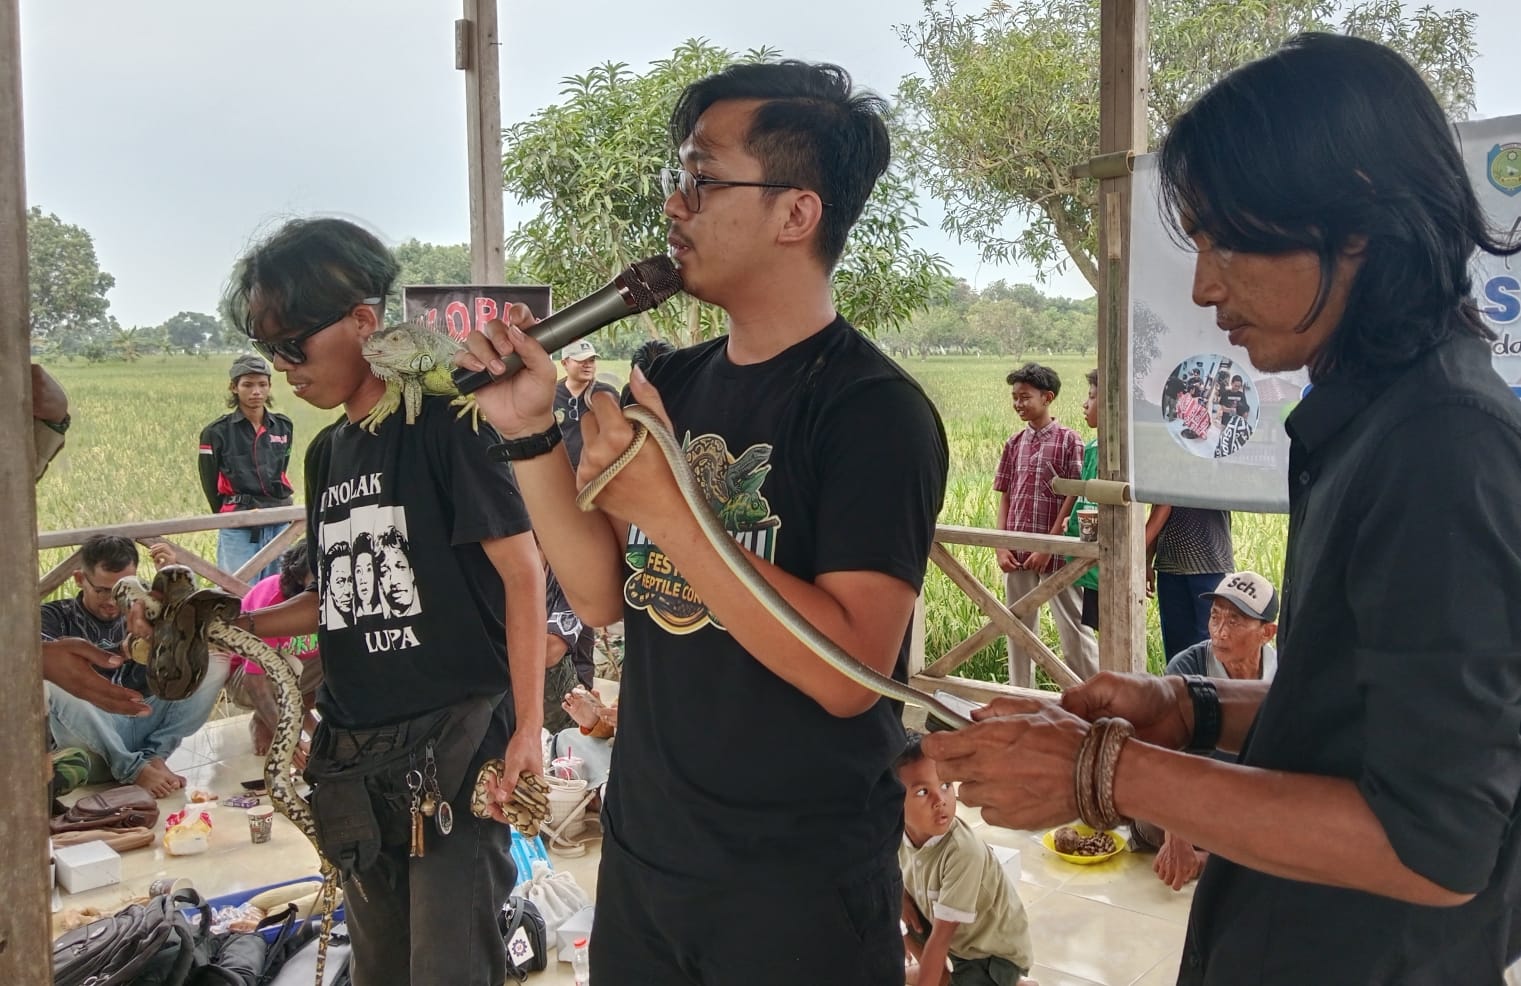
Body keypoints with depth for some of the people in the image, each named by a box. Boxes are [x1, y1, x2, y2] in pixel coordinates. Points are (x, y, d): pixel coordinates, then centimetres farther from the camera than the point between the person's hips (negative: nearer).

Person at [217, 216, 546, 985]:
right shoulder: (327, 452, 13)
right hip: (356, 753, 8)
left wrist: (527, 726, -15)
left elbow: (521, 571, -12)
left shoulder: (442, 422, -9)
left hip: (456, 736, -7)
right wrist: (245, 624, 8)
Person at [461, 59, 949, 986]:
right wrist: (532, 432, -8)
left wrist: (666, 506, -28)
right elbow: (606, 596, 3)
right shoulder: (674, 382, 4)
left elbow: (849, 672, -25)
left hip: (799, 883, -6)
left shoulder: (875, 410, -17)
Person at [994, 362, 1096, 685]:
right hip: (1018, 552, 5)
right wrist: (1001, 546, 1)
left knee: (1073, 627, -1)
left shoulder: (1069, 441, -5)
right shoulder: (1014, 443, 10)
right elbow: (1005, 498, 11)